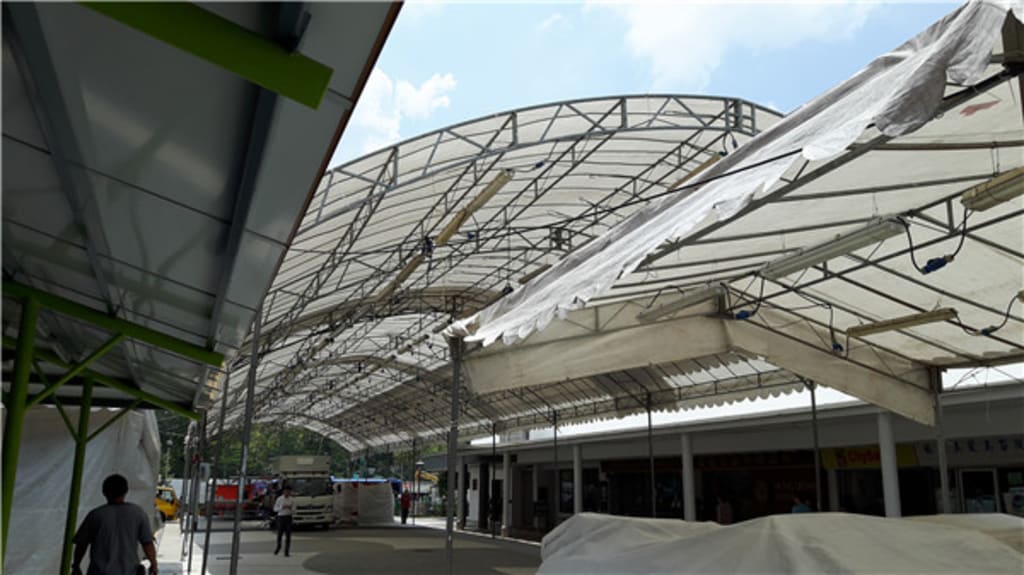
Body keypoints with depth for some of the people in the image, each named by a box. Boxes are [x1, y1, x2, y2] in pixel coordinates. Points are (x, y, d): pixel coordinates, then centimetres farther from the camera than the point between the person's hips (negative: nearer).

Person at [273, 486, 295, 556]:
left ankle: (287, 552, 2)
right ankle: (278, 547, 36)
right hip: (281, 517, 0)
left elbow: (294, 511, 5)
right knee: (279, 534, 6)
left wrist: (290, 508, -17)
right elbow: (275, 509, 1)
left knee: (288, 535, -4)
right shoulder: (279, 499, 0)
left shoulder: (292, 500, 3)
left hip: (288, 517, 1)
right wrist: (282, 507, -16)